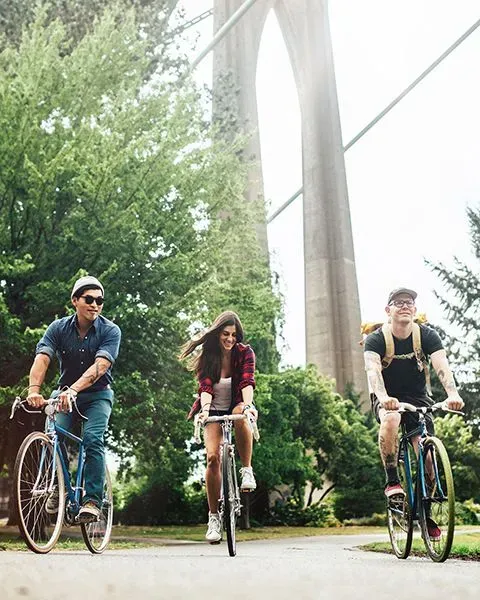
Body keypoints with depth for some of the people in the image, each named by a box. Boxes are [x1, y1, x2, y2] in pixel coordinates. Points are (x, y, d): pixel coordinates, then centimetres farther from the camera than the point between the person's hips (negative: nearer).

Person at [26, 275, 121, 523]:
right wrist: (34, 389, -42)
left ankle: (93, 500, -14)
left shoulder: (110, 331, -15)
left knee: (92, 438, -22)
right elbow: (42, 358, -24)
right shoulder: (58, 328, -9)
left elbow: (100, 365, -30)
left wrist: (74, 389, -45)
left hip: (97, 394, -2)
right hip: (64, 392, 2)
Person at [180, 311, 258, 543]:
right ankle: (214, 517, -6)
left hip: (236, 406, -1)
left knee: (240, 413, -38)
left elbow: (247, 382, -24)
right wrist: (205, 408, -40)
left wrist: (247, 405, -43)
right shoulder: (206, 356, -8)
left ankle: (247, 470, -22)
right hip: (215, 412, 1)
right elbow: (205, 387, -20)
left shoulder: (245, 353, -10)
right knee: (212, 457, -19)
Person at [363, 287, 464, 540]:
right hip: (387, 398, -2)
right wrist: (383, 397, -52)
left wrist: (453, 394, -46)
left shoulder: (427, 336, -11)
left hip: (417, 397, 2)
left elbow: (442, 367, -26)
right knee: (391, 419, -37)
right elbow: (373, 370, -32)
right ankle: (392, 481, -20)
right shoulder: (376, 339, -16)